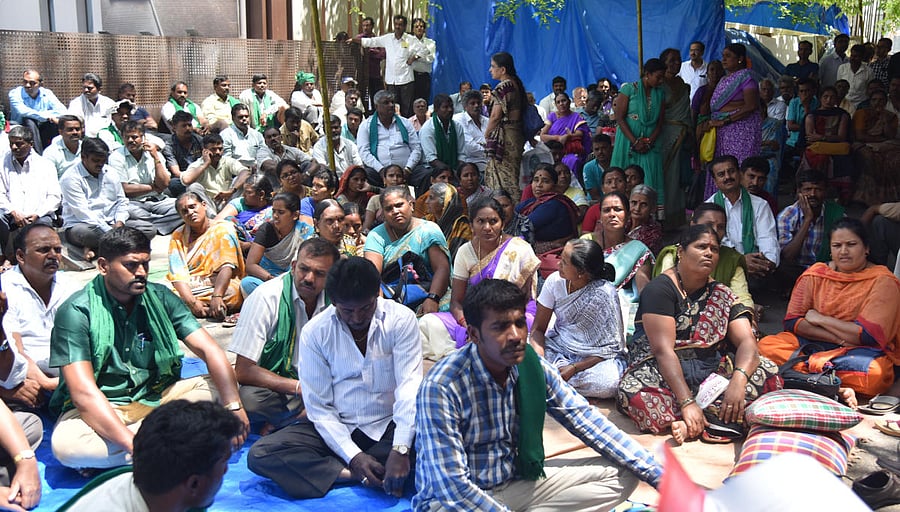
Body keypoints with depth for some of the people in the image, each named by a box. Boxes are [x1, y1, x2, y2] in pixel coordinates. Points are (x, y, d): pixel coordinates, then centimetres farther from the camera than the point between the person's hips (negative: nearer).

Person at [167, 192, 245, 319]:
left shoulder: (223, 229, -2)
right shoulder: (177, 236, 8)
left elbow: (227, 266, -16)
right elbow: (178, 274, -5)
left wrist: (216, 296, -33)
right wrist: (192, 302, -23)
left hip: (219, 286, -3)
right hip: (187, 288, 3)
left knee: (232, 292, -37)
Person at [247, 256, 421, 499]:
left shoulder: (401, 319, -10)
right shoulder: (314, 331, -8)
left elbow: (409, 387, -19)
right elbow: (319, 407, -7)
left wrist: (400, 450, -33)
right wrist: (353, 456, -21)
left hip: (389, 425, -1)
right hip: (335, 427, 2)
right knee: (260, 455, -22)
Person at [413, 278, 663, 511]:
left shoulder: (534, 368, -7)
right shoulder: (441, 387, -24)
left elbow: (589, 423, -2)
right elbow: (452, 484, -25)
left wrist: (660, 476, -7)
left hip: (518, 483, 6)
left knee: (622, 474, -2)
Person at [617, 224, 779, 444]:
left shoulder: (722, 294, 10)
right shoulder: (660, 289, -7)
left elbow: (747, 341, -4)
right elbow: (663, 351, -18)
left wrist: (739, 379, -26)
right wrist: (687, 402, -28)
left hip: (710, 372, 5)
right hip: (664, 374, -5)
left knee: (767, 372, -19)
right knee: (632, 392, -36)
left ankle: (697, 423, -29)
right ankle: (717, 419, -27)